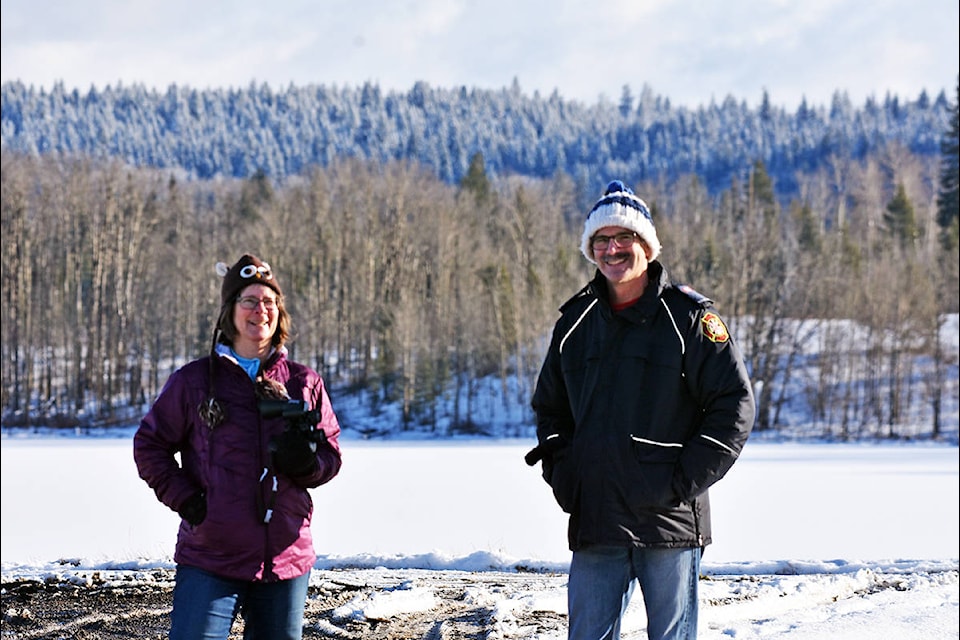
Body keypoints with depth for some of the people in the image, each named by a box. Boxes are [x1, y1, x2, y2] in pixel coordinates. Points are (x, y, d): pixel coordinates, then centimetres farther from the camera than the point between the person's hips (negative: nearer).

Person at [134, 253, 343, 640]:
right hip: (210, 557, -3)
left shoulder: (305, 383, 8)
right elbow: (149, 445, 7)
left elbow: (331, 455, 12)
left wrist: (307, 462, -11)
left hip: (287, 560, 3)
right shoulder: (194, 381, 2)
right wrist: (185, 499, -6)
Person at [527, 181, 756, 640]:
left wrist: (685, 479, -11)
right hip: (594, 523, 4)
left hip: (669, 522, -4)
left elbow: (735, 404, -5)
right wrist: (561, 475, 8)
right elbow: (549, 406, 24)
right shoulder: (576, 323, 12)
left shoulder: (688, 317, -2)